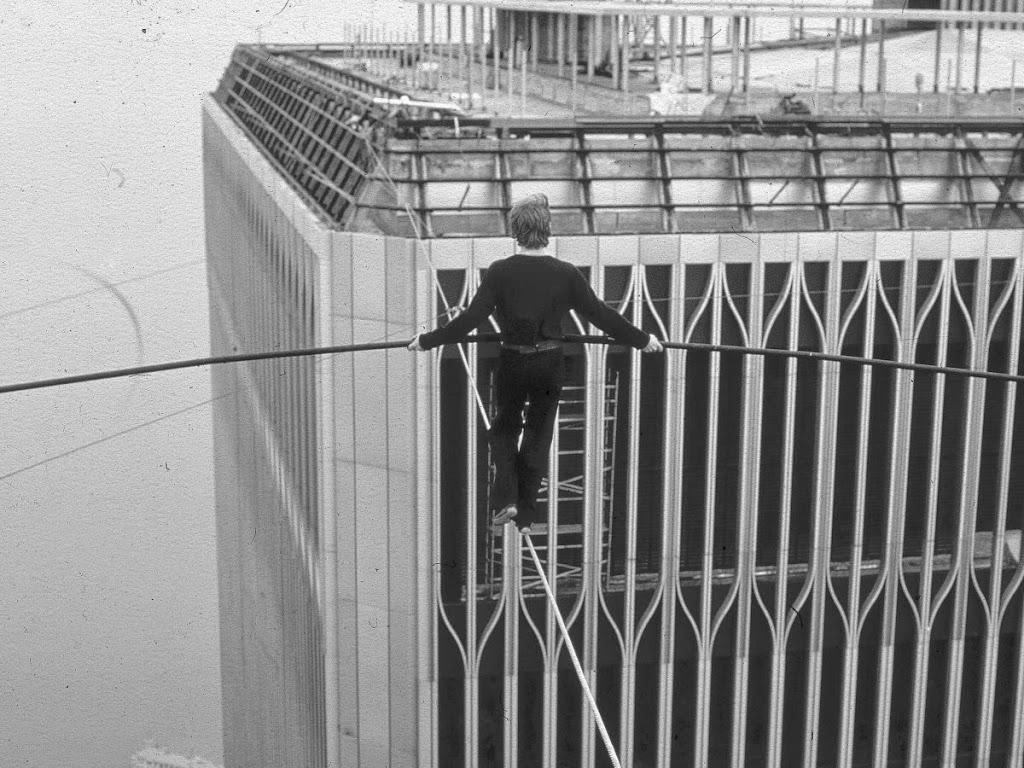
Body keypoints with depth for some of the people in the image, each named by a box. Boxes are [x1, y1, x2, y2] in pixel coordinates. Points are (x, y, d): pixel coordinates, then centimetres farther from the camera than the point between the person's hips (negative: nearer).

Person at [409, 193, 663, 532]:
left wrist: (427, 341, -3)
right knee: (538, 434, 15)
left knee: (505, 426, 21)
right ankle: (525, 514, 19)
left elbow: (471, 318, -14)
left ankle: (505, 499, 6)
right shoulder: (566, 274, -9)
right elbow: (600, 314, -4)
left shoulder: (500, 272, -13)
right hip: (550, 364, 1)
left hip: (512, 363, -1)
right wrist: (642, 340, 8)